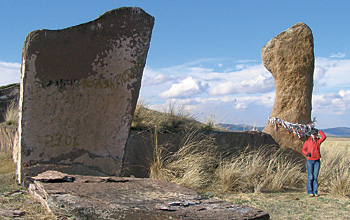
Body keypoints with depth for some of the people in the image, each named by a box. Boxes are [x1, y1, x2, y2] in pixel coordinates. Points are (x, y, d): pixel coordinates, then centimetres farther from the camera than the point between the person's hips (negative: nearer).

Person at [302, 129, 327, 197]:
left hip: (317, 161, 1)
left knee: (315, 177, 3)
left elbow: (324, 137, -13)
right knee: (310, 177, -3)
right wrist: (306, 153, -10)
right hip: (310, 161, -1)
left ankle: (315, 192, 9)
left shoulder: (318, 141, 5)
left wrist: (319, 131, -4)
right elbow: (303, 149, 9)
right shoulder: (307, 142, 4)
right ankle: (310, 192, 3)